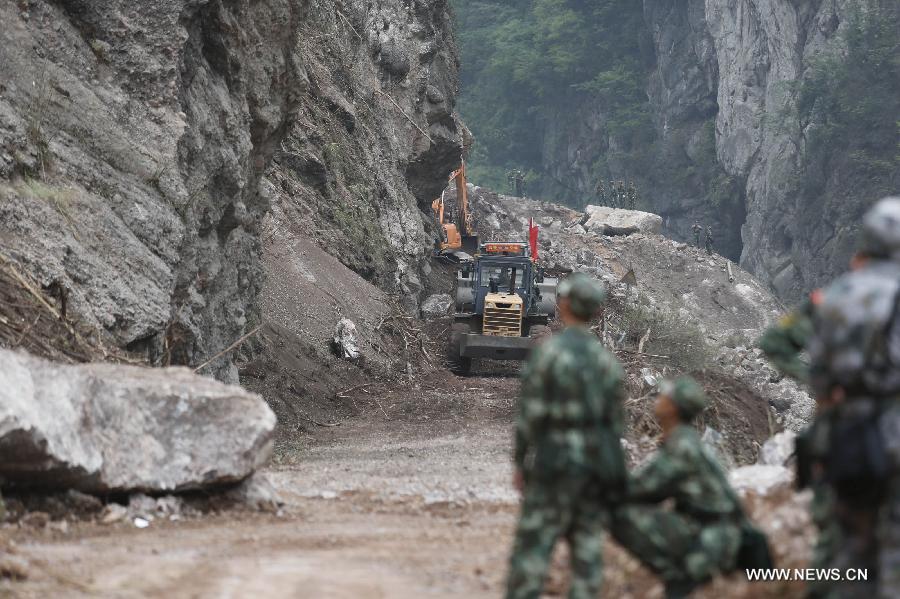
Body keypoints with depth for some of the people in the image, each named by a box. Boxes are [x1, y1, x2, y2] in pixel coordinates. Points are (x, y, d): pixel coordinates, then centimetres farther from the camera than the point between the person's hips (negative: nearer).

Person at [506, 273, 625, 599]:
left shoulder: (548, 352, -12)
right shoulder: (606, 359, 6)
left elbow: (530, 414, -12)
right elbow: (613, 419, 9)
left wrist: (520, 462, -3)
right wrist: (610, 474, 16)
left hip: (555, 465, -5)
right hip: (597, 464, 5)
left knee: (532, 547, -4)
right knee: (586, 547, 7)